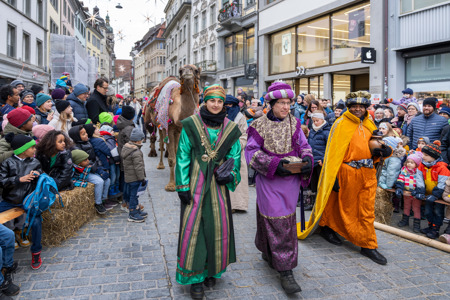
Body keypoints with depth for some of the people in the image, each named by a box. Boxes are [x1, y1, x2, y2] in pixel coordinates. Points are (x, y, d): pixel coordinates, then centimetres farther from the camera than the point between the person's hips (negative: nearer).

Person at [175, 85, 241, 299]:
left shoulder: (230, 129, 5)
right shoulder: (191, 125, -2)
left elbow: (234, 156, 8)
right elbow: (182, 157, -3)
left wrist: (229, 174, -11)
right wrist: (183, 186, -8)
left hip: (217, 183, 3)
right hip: (195, 183, -2)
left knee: (218, 226, 7)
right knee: (193, 226, 0)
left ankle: (212, 269, 29)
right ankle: (195, 276, 15)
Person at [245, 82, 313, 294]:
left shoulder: (295, 123, 7)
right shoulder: (259, 125, -6)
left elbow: (304, 145, 12)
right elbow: (251, 152, -8)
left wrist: (307, 159, -11)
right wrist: (274, 163, -21)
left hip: (291, 180, 5)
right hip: (269, 180, -5)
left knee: (288, 219, 15)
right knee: (277, 221, -5)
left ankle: (268, 253, 39)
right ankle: (285, 271, 3)